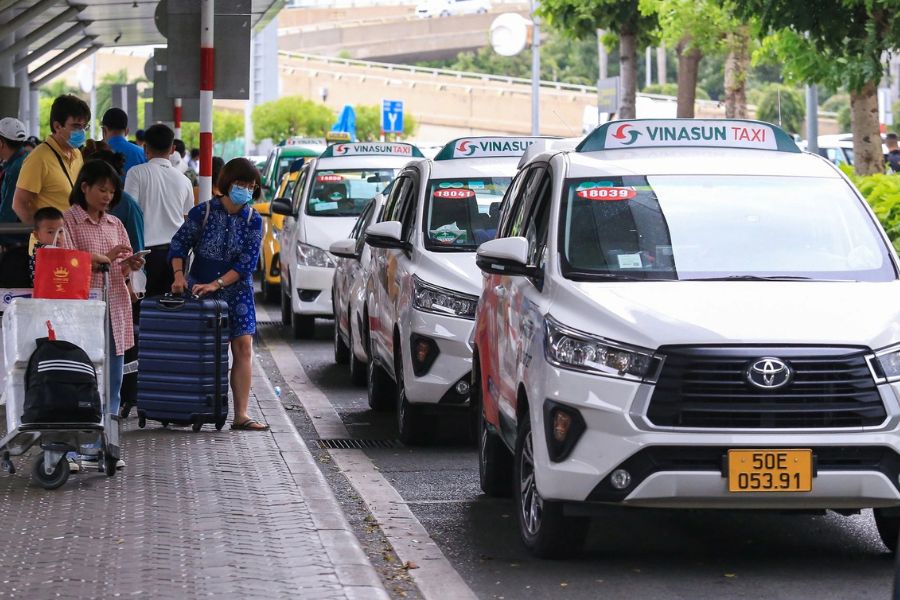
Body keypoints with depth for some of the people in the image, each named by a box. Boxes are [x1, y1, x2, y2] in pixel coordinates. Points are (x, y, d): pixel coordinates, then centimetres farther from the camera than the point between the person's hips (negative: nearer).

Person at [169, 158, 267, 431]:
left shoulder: (253, 221, -3)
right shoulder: (203, 212, -7)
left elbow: (248, 262, -10)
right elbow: (179, 245, -2)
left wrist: (217, 284, -20)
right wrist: (179, 275, -18)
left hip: (236, 292, 1)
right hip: (199, 289, -1)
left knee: (243, 347, -7)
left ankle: (241, 414, -7)